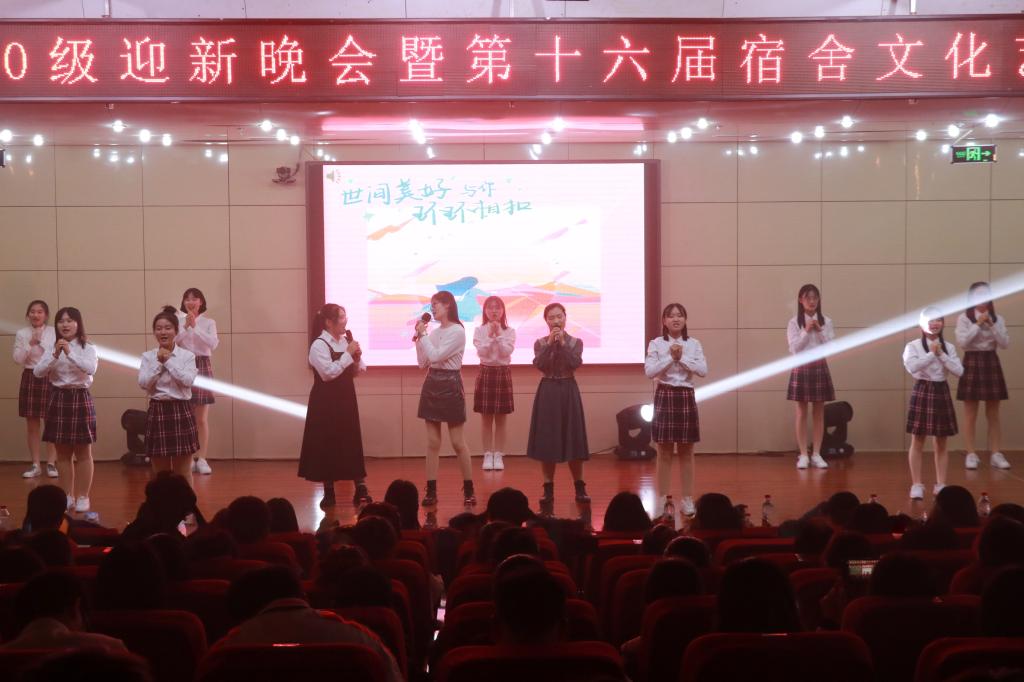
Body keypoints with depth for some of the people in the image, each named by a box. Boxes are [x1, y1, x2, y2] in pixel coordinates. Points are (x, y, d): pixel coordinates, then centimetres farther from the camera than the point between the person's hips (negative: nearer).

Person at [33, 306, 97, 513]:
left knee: (83, 452, 3)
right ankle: (68, 496, 18)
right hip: (58, 399, 4)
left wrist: (70, 353, -28)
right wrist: (55, 356, -18)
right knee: (63, 452, 9)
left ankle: (83, 497, 10)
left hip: (80, 398, -4)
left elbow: (91, 368, -22)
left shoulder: (87, 348, -4)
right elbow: (37, 372, -5)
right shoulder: (52, 348, 6)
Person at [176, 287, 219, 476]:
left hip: (203, 367, 0)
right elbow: (171, 342, -8)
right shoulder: (178, 321, 6)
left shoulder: (208, 322, 5)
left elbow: (213, 344, -10)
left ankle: (202, 459, 1)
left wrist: (195, 327, -15)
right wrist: (185, 326, -18)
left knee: (202, 418, 0)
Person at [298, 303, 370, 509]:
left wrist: (357, 358, -8)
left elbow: (357, 371, 13)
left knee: (352, 443, 4)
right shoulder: (319, 345, -14)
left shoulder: (346, 341, 6)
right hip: (326, 402, -6)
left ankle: (360, 489, 7)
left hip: (346, 399, 6)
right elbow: (328, 373, -24)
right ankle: (329, 492, 11)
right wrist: (348, 354, -21)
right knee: (327, 445, 1)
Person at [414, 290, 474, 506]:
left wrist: (422, 334, -12)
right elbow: (423, 363, 11)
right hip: (431, 384, 7)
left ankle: (468, 489, 9)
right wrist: (418, 338, 5)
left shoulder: (457, 331, -11)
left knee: (458, 442, -1)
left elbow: (435, 356, -19)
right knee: (433, 442, 6)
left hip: (450, 385, -7)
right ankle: (431, 491, 8)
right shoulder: (433, 332, 11)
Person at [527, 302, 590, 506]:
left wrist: (563, 343, -15)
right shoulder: (540, 343, 3)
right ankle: (548, 488, 8)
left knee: (573, 439, 1)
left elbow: (575, 363, -15)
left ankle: (579, 487, 10)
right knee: (546, 440, 1)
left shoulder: (575, 342, 2)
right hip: (548, 392, 1)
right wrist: (550, 343, -16)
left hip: (568, 391, 0)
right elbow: (540, 365, -13)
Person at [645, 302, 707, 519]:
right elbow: (649, 371, -12)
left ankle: (688, 500, 12)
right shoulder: (656, 344, 0)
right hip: (665, 396, -1)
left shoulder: (694, 344, 4)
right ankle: (665, 499, 10)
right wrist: (670, 357, -16)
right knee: (665, 452, 3)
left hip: (686, 397, 1)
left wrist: (682, 358, -14)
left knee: (686, 452, 6)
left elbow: (703, 370, -7)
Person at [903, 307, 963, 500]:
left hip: (941, 392, 3)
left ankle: (940, 484, 14)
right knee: (917, 442, 0)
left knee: (941, 443, 7)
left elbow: (959, 371, -4)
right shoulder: (913, 346, -4)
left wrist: (941, 355, -11)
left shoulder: (948, 347, 6)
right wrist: (932, 354, -15)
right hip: (922, 391, -3)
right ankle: (916, 484, 6)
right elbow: (911, 367, -20)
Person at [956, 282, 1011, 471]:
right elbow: (962, 342, -14)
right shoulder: (964, 318, -2)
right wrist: (978, 324, -16)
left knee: (993, 414, 6)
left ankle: (995, 454, 10)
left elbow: (1005, 343, -4)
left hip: (991, 363, 3)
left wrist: (992, 324, -13)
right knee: (970, 414, -1)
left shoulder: (998, 318, 6)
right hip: (972, 363, -3)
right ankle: (971, 454, 4)